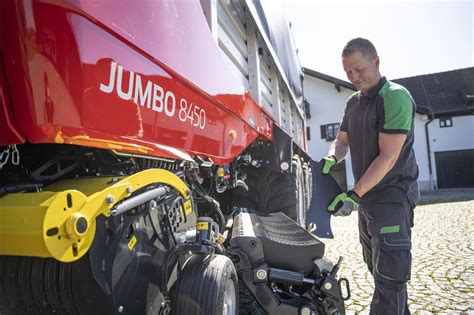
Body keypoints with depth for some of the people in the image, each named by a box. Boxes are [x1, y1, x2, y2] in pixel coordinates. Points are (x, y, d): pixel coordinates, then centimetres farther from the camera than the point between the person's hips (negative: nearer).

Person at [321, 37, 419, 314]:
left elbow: (388, 156, -20)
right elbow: (343, 140, 18)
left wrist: (353, 195, -23)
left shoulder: (395, 97, -15)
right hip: (367, 197, 9)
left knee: (389, 274, -4)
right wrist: (332, 158, -5)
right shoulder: (353, 102, 11)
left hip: (392, 197, -8)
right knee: (377, 268, 18)